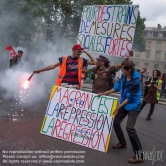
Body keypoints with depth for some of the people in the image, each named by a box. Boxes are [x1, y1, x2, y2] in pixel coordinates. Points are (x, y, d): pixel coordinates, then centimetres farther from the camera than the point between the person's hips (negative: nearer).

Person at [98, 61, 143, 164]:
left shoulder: (135, 81, -27)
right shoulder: (124, 76, -4)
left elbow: (130, 98, -22)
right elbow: (118, 86, 11)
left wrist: (118, 108, -17)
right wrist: (105, 93, 14)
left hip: (133, 106, -8)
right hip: (124, 104, 8)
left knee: (130, 128, -19)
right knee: (116, 123, 12)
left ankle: (139, 155, -11)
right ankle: (123, 143, 34)